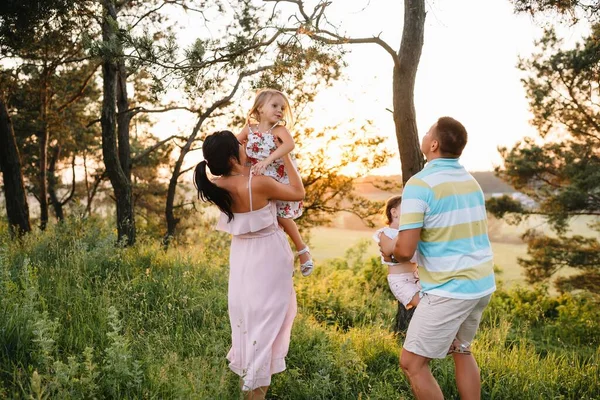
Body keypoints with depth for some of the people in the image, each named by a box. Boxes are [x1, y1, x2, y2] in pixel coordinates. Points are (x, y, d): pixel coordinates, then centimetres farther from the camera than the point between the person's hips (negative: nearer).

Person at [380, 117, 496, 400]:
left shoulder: (420, 184, -16)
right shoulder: (471, 181, 9)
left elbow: (405, 250, -20)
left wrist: (389, 254, 2)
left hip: (451, 289, -8)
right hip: (483, 282, 9)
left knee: (412, 363, 3)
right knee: (461, 349, 26)